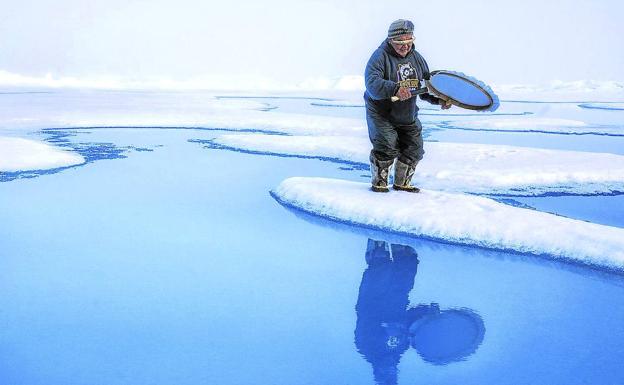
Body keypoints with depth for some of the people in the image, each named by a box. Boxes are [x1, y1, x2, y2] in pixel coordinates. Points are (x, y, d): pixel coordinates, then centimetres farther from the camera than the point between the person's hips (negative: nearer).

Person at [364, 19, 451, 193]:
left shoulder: (416, 58, 4)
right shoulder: (380, 56, -16)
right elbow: (372, 83, -32)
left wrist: (439, 99, -6)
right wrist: (395, 89, -47)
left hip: (408, 116, 6)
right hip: (382, 115, -6)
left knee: (414, 150, 6)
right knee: (387, 148, -15)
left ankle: (402, 182, 26)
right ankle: (379, 182, 6)